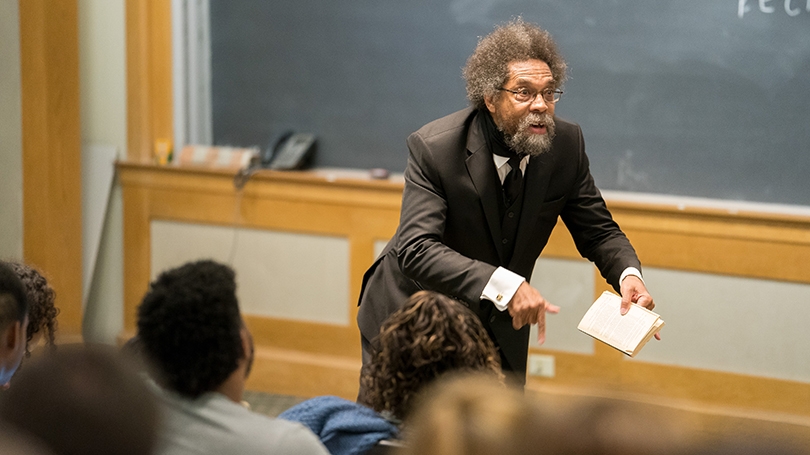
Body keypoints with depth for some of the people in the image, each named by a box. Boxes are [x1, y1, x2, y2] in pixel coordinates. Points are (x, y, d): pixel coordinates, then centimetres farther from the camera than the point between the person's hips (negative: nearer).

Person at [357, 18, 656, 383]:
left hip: (498, 325, 4)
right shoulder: (434, 148, -26)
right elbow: (417, 249, -35)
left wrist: (628, 274, -26)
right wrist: (503, 284, -48)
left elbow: (597, 230, -2)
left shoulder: (565, 144, -12)